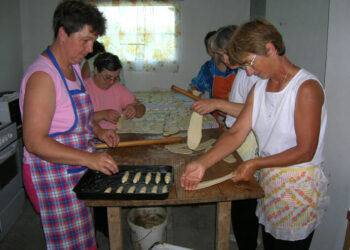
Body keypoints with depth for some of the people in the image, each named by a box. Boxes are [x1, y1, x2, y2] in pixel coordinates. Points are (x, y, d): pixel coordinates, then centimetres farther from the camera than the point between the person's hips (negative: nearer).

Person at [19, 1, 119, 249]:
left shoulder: (73, 67, 8)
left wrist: (98, 131, 6)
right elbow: (34, 141, -26)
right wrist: (88, 158, -30)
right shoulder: (43, 76, -22)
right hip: (52, 176, -9)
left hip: (77, 170, 9)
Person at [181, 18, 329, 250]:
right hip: (268, 182, 6)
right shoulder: (259, 88, 4)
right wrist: (202, 163, -14)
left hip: (299, 188, -6)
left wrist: (255, 164, -17)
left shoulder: (306, 88, -18)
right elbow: (237, 132, -2)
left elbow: (305, 151, -19)